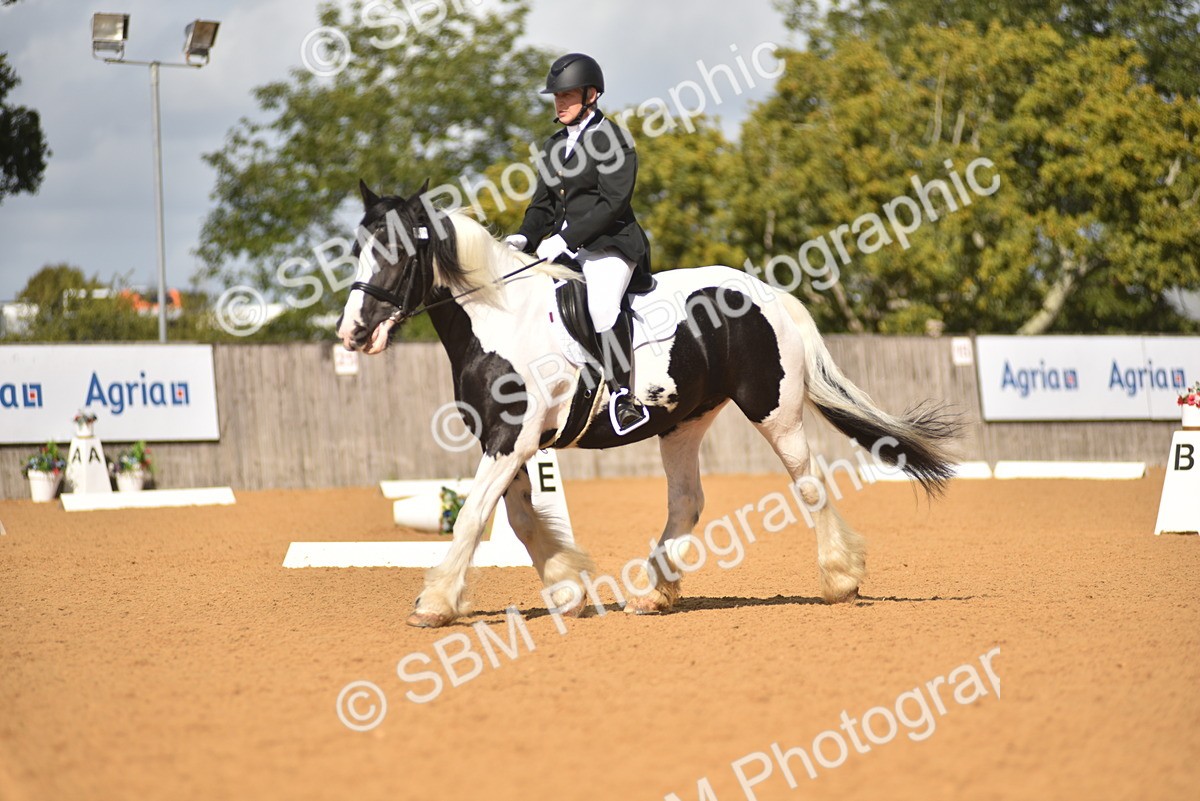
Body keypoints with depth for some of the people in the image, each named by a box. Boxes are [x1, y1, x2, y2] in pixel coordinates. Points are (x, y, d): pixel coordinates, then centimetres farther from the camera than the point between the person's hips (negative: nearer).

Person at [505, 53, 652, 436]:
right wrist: (525, 238, -4)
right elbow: (544, 203, 17)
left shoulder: (612, 140, -6)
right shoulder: (555, 145, 18)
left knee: (601, 305, -34)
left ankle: (623, 394, -26)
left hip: (609, 245, -8)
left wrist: (565, 238, -23)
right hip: (564, 247, 9)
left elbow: (612, 203, -15)